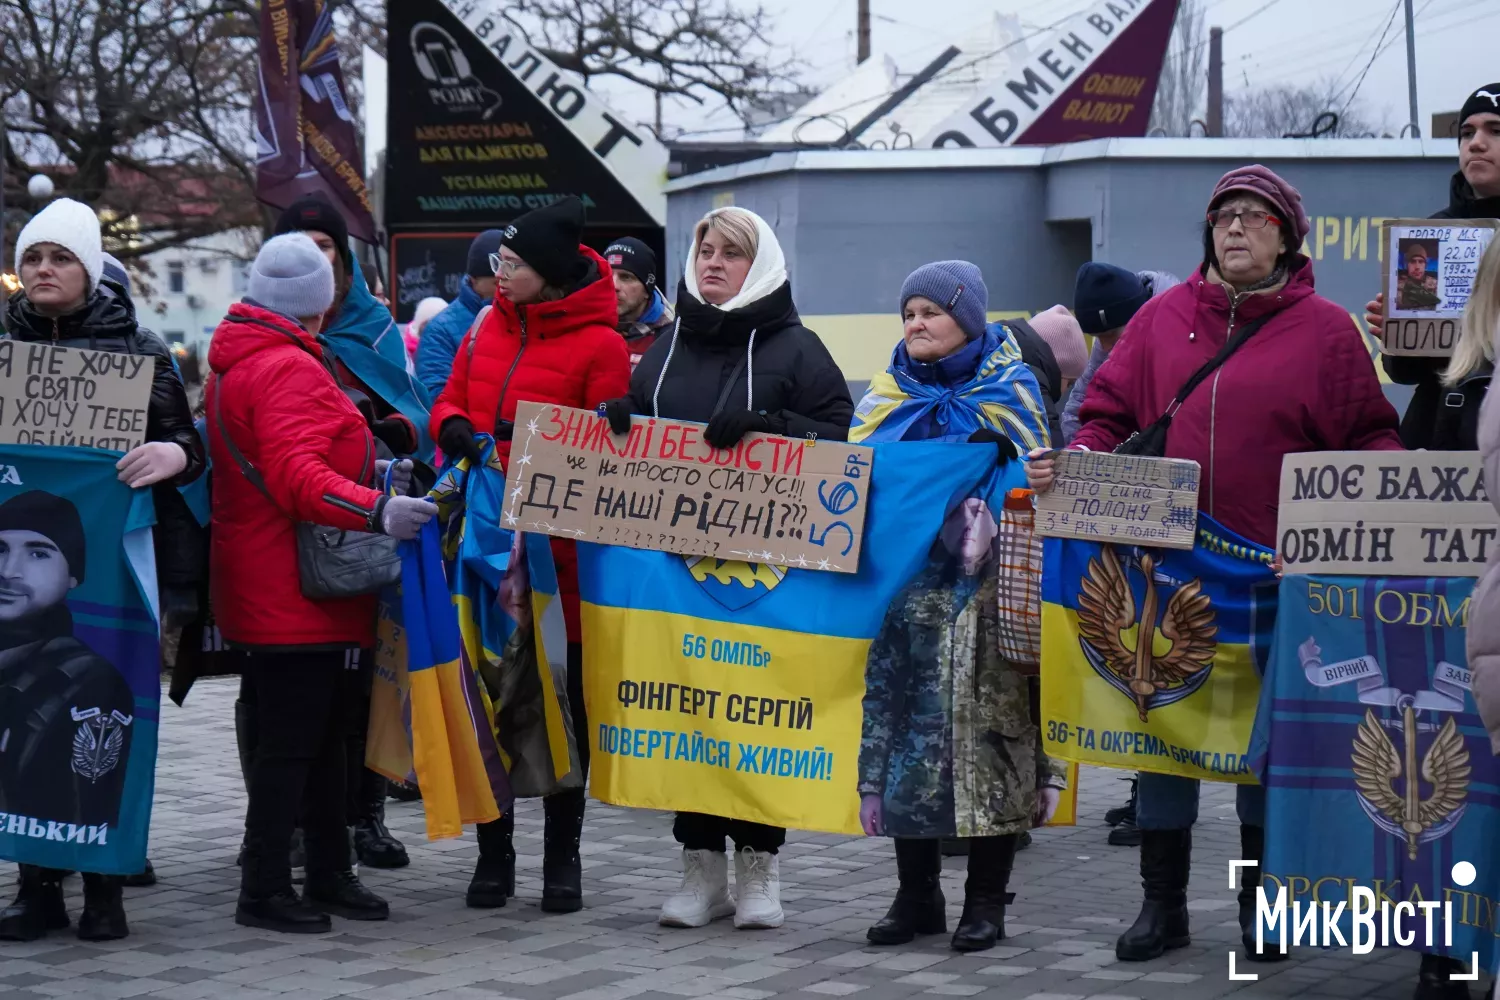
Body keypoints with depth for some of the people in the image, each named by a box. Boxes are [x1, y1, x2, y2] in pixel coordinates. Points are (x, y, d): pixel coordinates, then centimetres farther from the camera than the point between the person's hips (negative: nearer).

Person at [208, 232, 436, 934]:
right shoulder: (289, 369, -17)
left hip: (261, 584, 11)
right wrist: (377, 511, -37)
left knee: (324, 732, 16)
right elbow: (298, 475, -28)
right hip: (297, 593, -11)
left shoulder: (233, 364, 17)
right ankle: (264, 889, -2)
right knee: (293, 739, -6)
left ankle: (329, 873, 23)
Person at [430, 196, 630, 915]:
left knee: (562, 696, 5)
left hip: (557, 548, -5)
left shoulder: (599, 344, -8)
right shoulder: (489, 326, 10)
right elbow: (450, 403, 15)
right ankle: (493, 852, 18)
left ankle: (562, 856, 16)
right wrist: (453, 427, -7)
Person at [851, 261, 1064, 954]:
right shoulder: (889, 395, 15)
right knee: (904, 728, 2)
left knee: (986, 726, -5)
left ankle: (986, 901, 5)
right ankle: (916, 896, 12)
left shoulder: (1008, 392, 4)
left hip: (984, 588, -4)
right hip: (905, 584, 4)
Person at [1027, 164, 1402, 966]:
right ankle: (1163, 903, 15)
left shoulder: (1324, 331, 3)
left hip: (1279, 571, -2)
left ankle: (1261, 901, 21)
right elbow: (1109, 415, 9)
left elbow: (1369, 438, 3)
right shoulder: (1164, 318, 9)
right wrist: (1076, 463, -9)